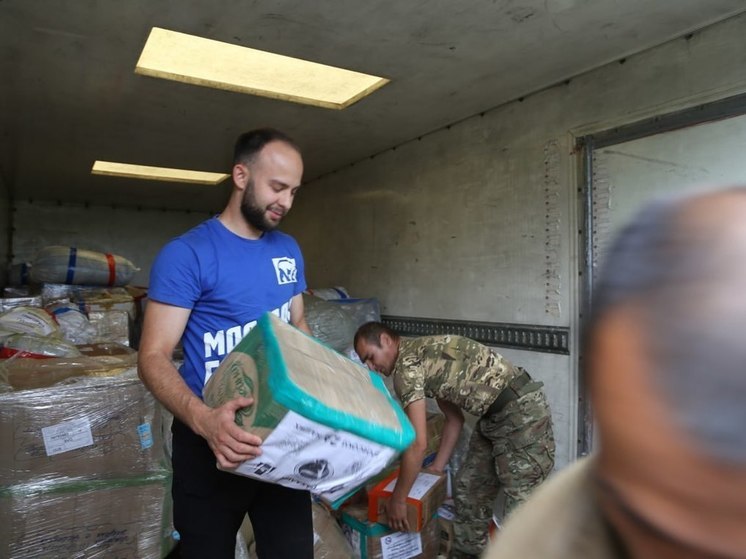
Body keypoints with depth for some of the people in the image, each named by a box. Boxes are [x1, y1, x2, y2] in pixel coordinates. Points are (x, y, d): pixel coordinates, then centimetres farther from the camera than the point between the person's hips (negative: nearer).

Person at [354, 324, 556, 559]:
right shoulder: (423, 356, 14)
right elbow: (454, 419, 20)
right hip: (496, 416, 10)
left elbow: (418, 444, -18)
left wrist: (397, 499, -6)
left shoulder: (406, 365, -15)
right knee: (467, 489, 17)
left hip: (522, 412, -10)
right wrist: (436, 469, 22)